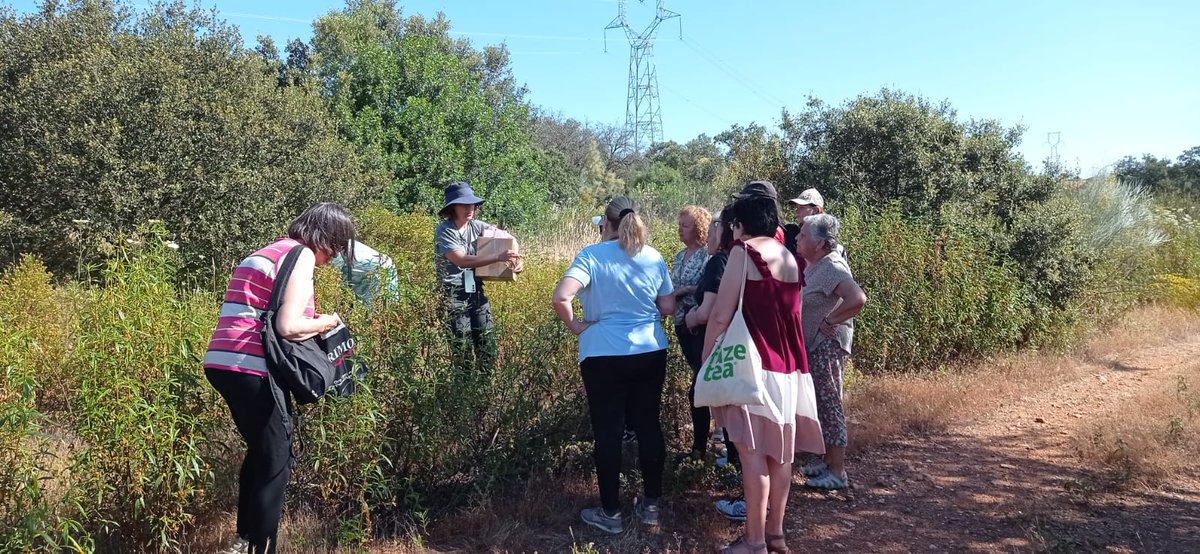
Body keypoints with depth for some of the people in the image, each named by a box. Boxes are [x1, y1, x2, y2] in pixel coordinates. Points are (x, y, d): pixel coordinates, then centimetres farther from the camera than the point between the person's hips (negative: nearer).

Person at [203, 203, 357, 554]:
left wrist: (316, 322, 16)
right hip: (250, 369, -10)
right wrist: (326, 322, -1)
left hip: (224, 363, 10)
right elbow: (287, 327, -18)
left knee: (261, 450, 25)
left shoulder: (274, 251, 21)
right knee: (276, 462, 1)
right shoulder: (302, 255, -8)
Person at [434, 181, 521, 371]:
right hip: (454, 296, -6)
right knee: (462, 351, -3)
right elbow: (462, 261, -26)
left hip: (477, 292, 6)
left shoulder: (476, 225, 4)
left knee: (487, 349, 8)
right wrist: (498, 257, -31)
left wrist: (515, 257, -2)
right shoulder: (444, 231, -12)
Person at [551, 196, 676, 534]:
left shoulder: (592, 256, -10)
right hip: (650, 353, 4)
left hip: (604, 357, -4)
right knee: (648, 426, 14)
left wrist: (574, 325, -7)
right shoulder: (654, 258, 2)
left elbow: (561, 297, -23)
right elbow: (668, 308, 7)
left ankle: (611, 513, 15)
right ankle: (651, 504, 25)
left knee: (608, 432, 6)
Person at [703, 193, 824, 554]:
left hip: (755, 367, -8)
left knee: (752, 452, -4)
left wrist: (705, 361, -3)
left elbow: (721, 316, -11)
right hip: (789, 367, 8)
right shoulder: (789, 258, 15)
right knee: (779, 452, 12)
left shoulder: (744, 251, -7)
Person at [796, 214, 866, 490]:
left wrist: (829, 320, -22)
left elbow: (857, 299, -33)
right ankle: (828, 461, 30)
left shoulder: (832, 268, -20)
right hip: (814, 345, 10)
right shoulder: (814, 265, 9)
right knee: (822, 405, 17)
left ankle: (838, 472, 7)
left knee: (829, 405, -2)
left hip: (828, 345, -10)